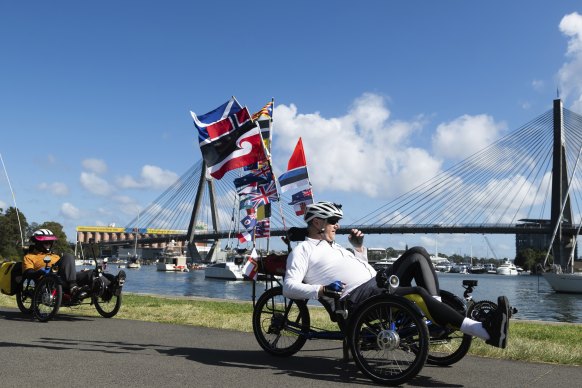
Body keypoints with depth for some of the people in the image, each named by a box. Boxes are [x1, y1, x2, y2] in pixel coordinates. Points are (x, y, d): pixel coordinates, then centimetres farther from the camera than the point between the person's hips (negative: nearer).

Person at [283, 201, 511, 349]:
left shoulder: (333, 246, 30)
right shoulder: (302, 251, 5)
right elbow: (289, 287, -10)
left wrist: (358, 247, 19)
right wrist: (321, 290, -25)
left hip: (378, 283, 9)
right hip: (358, 298, -9)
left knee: (417, 254, -3)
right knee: (418, 293, -29)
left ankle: (438, 314, -17)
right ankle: (487, 331, -34)